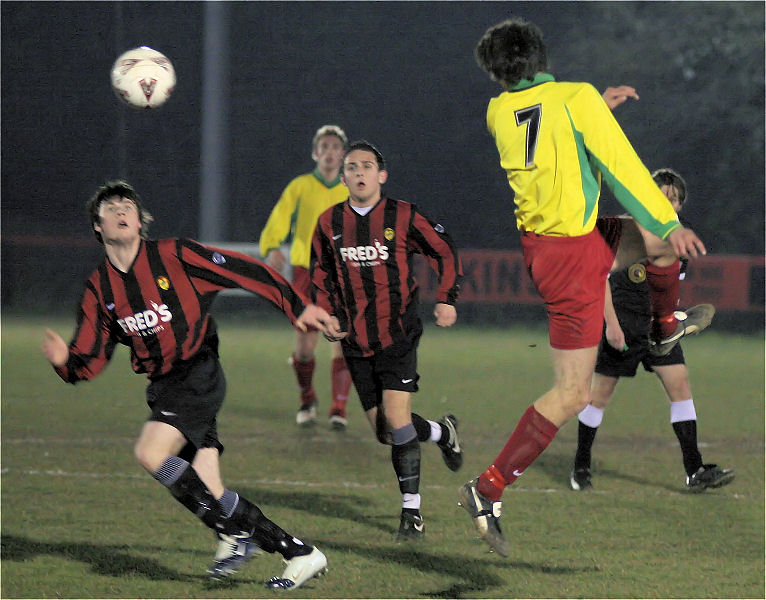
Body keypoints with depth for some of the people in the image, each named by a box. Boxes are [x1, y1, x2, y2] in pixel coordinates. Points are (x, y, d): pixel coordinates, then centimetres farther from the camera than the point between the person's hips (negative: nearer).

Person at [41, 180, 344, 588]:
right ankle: (298, 554, 5)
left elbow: (244, 271, -7)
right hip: (162, 387, 6)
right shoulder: (99, 289, 8)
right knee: (207, 493, -4)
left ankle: (234, 535, -12)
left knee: (150, 452, -26)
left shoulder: (172, 255, -6)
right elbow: (90, 360, 7)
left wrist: (297, 308, -11)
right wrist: (64, 361, -16)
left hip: (198, 375, -5)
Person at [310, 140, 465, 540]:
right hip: (356, 342, 4)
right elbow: (321, 274, 19)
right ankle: (442, 432, 37)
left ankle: (412, 511, -4)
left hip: (398, 335, -4)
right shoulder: (329, 223, 5)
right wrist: (325, 314, 5)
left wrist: (447, 298, -5)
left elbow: (445, 252, 6)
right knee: (384, 431, 6)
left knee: (397, 421, -15)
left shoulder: (402, 217, -4)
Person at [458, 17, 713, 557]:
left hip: (537, 240, 7)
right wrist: (670, 223, -13)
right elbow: (621, 165, -19)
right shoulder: (577, 98, -17)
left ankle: (666, 326, 53)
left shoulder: (500, 112, 2)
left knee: (655, 238, 29)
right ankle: (488, 490, -7)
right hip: (572, 255, -7)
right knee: (572, 395, -4)